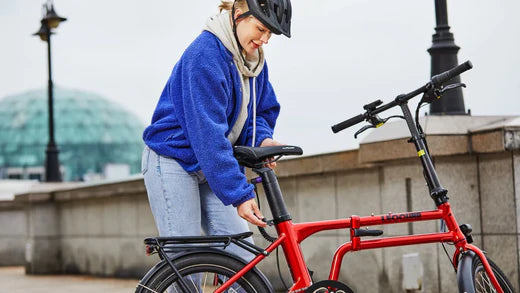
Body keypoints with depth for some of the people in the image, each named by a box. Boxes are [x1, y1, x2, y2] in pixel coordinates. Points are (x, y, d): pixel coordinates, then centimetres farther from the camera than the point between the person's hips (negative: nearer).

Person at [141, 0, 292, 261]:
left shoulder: (254, 60, 4)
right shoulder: (206, 53, -22)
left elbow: (264, 110, 16)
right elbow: (208, 132, -27)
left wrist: (262, 139, -10)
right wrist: (239, 195, -30)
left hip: (213, 166, 8)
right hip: (174, 160, -7)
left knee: (241, 258, -3)